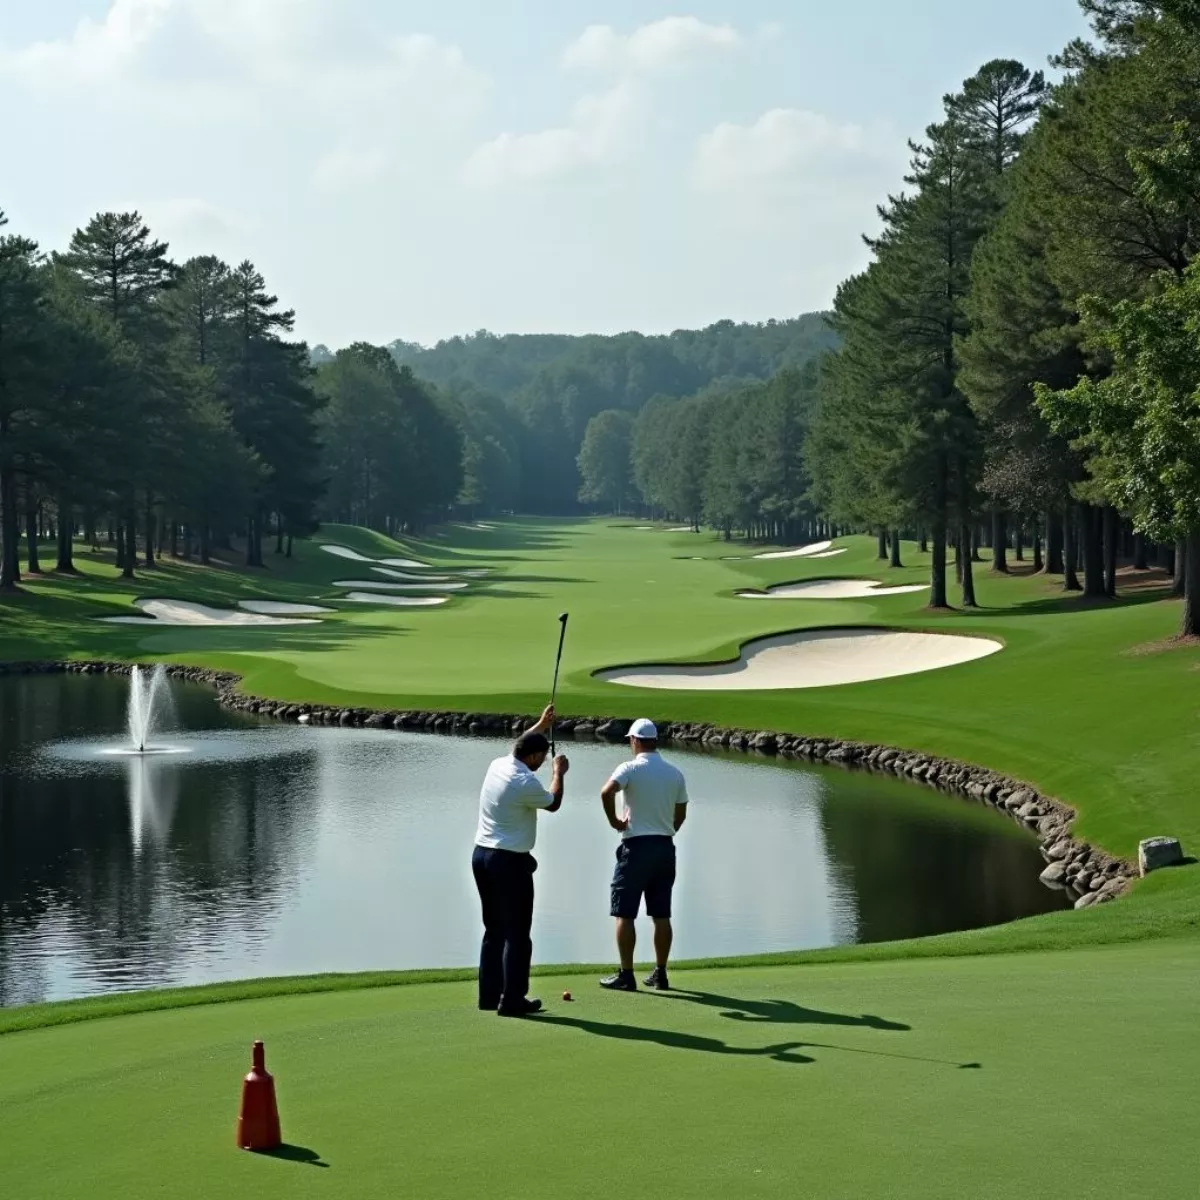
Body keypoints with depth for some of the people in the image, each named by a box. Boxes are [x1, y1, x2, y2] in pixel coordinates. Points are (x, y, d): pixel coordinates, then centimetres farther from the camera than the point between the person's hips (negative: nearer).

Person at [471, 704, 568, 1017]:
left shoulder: (497, 765, 4)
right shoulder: (526, 783, -20)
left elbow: (519, 747, 29)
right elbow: (553, 803, 1)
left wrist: (541, 725, 35)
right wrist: (559, 774, 16)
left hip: (481, 854, 9)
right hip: (510, 861, -9)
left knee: (494, 930, 15)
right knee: (517, 933, -3)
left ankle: (489, 994, 16)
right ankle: (512, 1000, -4)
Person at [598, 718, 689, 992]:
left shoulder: (631, 768, -10)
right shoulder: (675, 773, 7)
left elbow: (607, 792, -28)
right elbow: (681, 815, 13)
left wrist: (614, 821, -14)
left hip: (636, 846, -5)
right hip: (666, 847, 5)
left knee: (624, 914, 1)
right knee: (661, 915, 9)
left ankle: (626, 975, 0)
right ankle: (660, 974, 12)